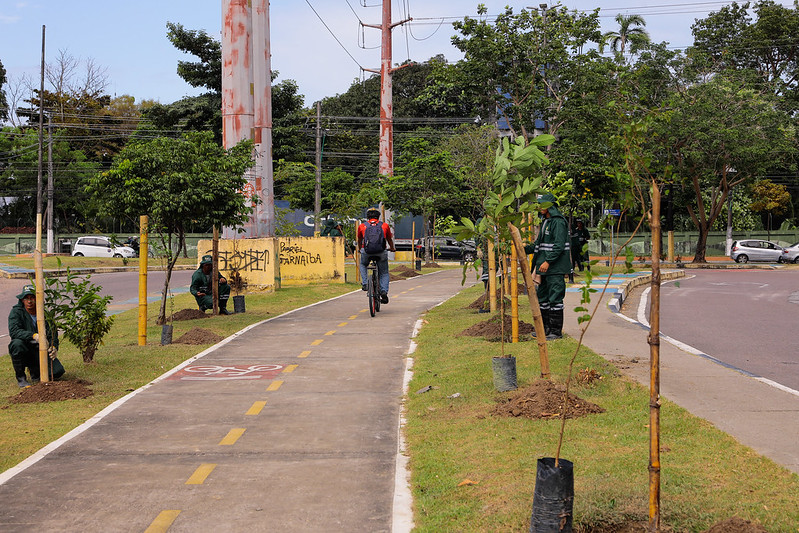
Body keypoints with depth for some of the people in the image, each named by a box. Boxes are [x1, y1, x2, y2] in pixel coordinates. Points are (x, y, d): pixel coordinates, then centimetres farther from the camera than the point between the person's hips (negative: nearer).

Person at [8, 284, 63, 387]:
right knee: (17, 343, -37)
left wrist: (54, 347, -23)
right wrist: (34, 336, -40)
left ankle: (34, 370, 16)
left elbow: (52, 334, 0)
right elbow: (13, 331, -27)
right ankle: (20, 378, -16)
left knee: (58, 371, -18)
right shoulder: (16, 312, -10)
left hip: (40, 351, 2)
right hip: (23, 352, -2)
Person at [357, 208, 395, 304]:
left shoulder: (362, 226, 18)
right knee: (384, 273, 15)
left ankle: (364, 283, 12)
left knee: (362, 265, 31)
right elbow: (389, 240, 32)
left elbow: (359, 241, 34)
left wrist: (360, 249, 54)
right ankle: (384, 291, -4)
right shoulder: (385, 225, 17)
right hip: (381, 252, 0)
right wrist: (392, 248, 52)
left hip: (367, 252, 0)